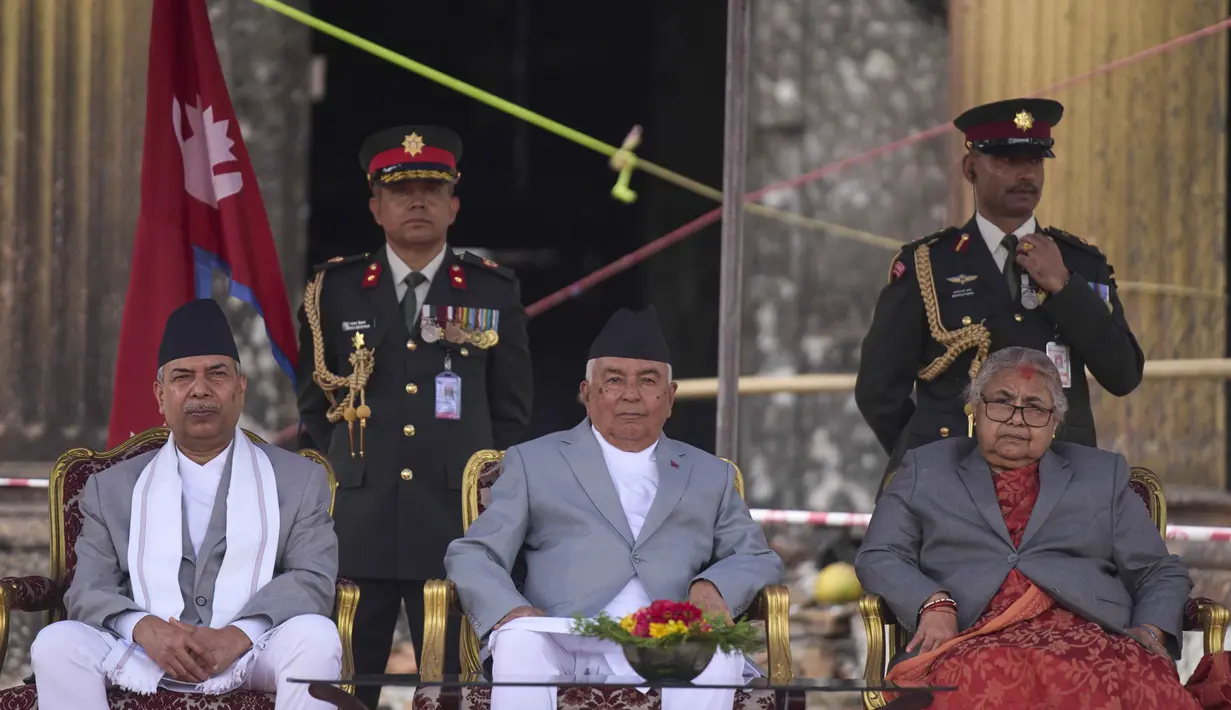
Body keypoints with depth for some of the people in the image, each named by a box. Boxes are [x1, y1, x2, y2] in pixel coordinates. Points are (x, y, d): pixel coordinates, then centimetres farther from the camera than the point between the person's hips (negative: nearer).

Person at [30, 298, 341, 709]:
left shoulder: (301, 481, 15)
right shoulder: (113, 489, 19)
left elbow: (313, 580, 1)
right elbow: (88, 590, 8)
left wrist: (236, 637, -19)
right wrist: (145, 628, -17)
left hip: (253, 656, -1)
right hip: (146, 657, 1)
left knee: (315, 637, -32)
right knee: (56, 644, -26)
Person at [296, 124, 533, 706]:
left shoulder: (494, 293, 7)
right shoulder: (335, 291, 7)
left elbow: (511, 413, 13)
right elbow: (314, 405, 15)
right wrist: (335, 484, 10)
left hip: (456, 524, 0)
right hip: (356, 524, 0)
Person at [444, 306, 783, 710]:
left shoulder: (709, 476, 28)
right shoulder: (534, 462, 22)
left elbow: (759, 561, 26)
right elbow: (473, 555, 14)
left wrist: (714, 587, 0)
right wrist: (511, 611, -11)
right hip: (562, 645, -1)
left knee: (719, 653, -34)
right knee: (519, 641, -36)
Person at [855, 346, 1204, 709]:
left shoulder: (1102, 475, 26)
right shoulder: (926, 470, 24)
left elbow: (1161, 574, 23)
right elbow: (878, 558, 13)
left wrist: (1150, 634, 1)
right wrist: (934, 604, -7)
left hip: (1089, 639, 1)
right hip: (974, 644, -1)